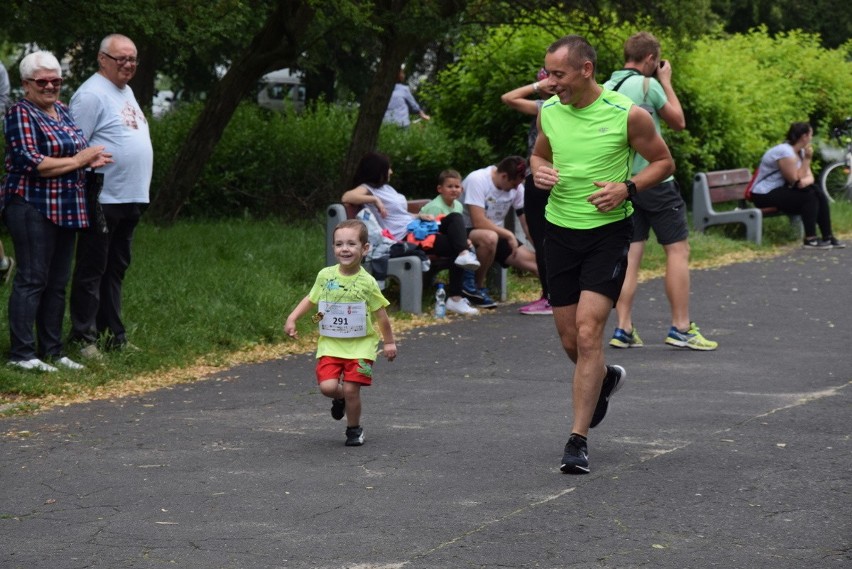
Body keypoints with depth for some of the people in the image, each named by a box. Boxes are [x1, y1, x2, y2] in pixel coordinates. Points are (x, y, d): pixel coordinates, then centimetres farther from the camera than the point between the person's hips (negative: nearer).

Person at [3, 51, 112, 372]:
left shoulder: (62, 112, 16)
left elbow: (76, 150, 26)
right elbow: (30, 162, -17)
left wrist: (91, 159, 3)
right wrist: (77, 160, -13)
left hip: (66, 209, 8)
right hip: (33, 206, -8)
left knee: (58, 283, 9)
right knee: (32, 279, -9)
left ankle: (52, 351, 14)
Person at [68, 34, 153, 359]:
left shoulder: (126, 91, 17)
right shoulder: (92, 95, -12)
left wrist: (140, 191, 21)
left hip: (130, 199, 9)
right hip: (103, 200, -9)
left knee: (115, 270, 14)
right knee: (92, 271, -3)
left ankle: (114, 336, 20)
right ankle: (84, 338, 1)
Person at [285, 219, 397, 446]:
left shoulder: (366, 282, -9)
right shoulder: (325, 276, -2)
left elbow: (380, 314, 0)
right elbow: (310, 300, 13)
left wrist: (389, 342, 5)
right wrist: (291, 319, 2)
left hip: (360, 345, -2)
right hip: (330, 344, 2)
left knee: (351, 389, -8)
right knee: (327, 387, -13)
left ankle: (354, 429, 18)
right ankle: (340, 398, 25)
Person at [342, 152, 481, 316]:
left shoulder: (387, 188, 25)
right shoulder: (367, 189, -3)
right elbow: (346, 198, -24)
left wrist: (420, 215, 8)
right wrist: (375, 200, -26)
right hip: (404, 236, -9)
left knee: (455, 218, -10)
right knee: (454, 246, -17)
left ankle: (464, 254, -29)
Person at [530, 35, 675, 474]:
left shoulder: (627, 115, -12)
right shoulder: (548, 111, 1)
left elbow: (663, 161, 0)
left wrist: (627, 188, -17)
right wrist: (539, 171, -4)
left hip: (608, 230, -5)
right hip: (559, 230, 5)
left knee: (588, 332, -15)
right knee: (569, 339, 9)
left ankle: (578, 439, -9)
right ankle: (605, 378, 45)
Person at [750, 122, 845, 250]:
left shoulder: (800, 151, 7)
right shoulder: (785, 152, -23)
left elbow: (809, 177, 2)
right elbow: (796, 181, -19)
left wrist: (806, 181, -23)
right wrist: (807, 159, -16)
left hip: (780, 190, 9)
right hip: (764, 195, -9)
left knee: (819, 194, -6)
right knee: (809, 197, -22)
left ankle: (828, 236, -1)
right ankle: (810, 240, -19)